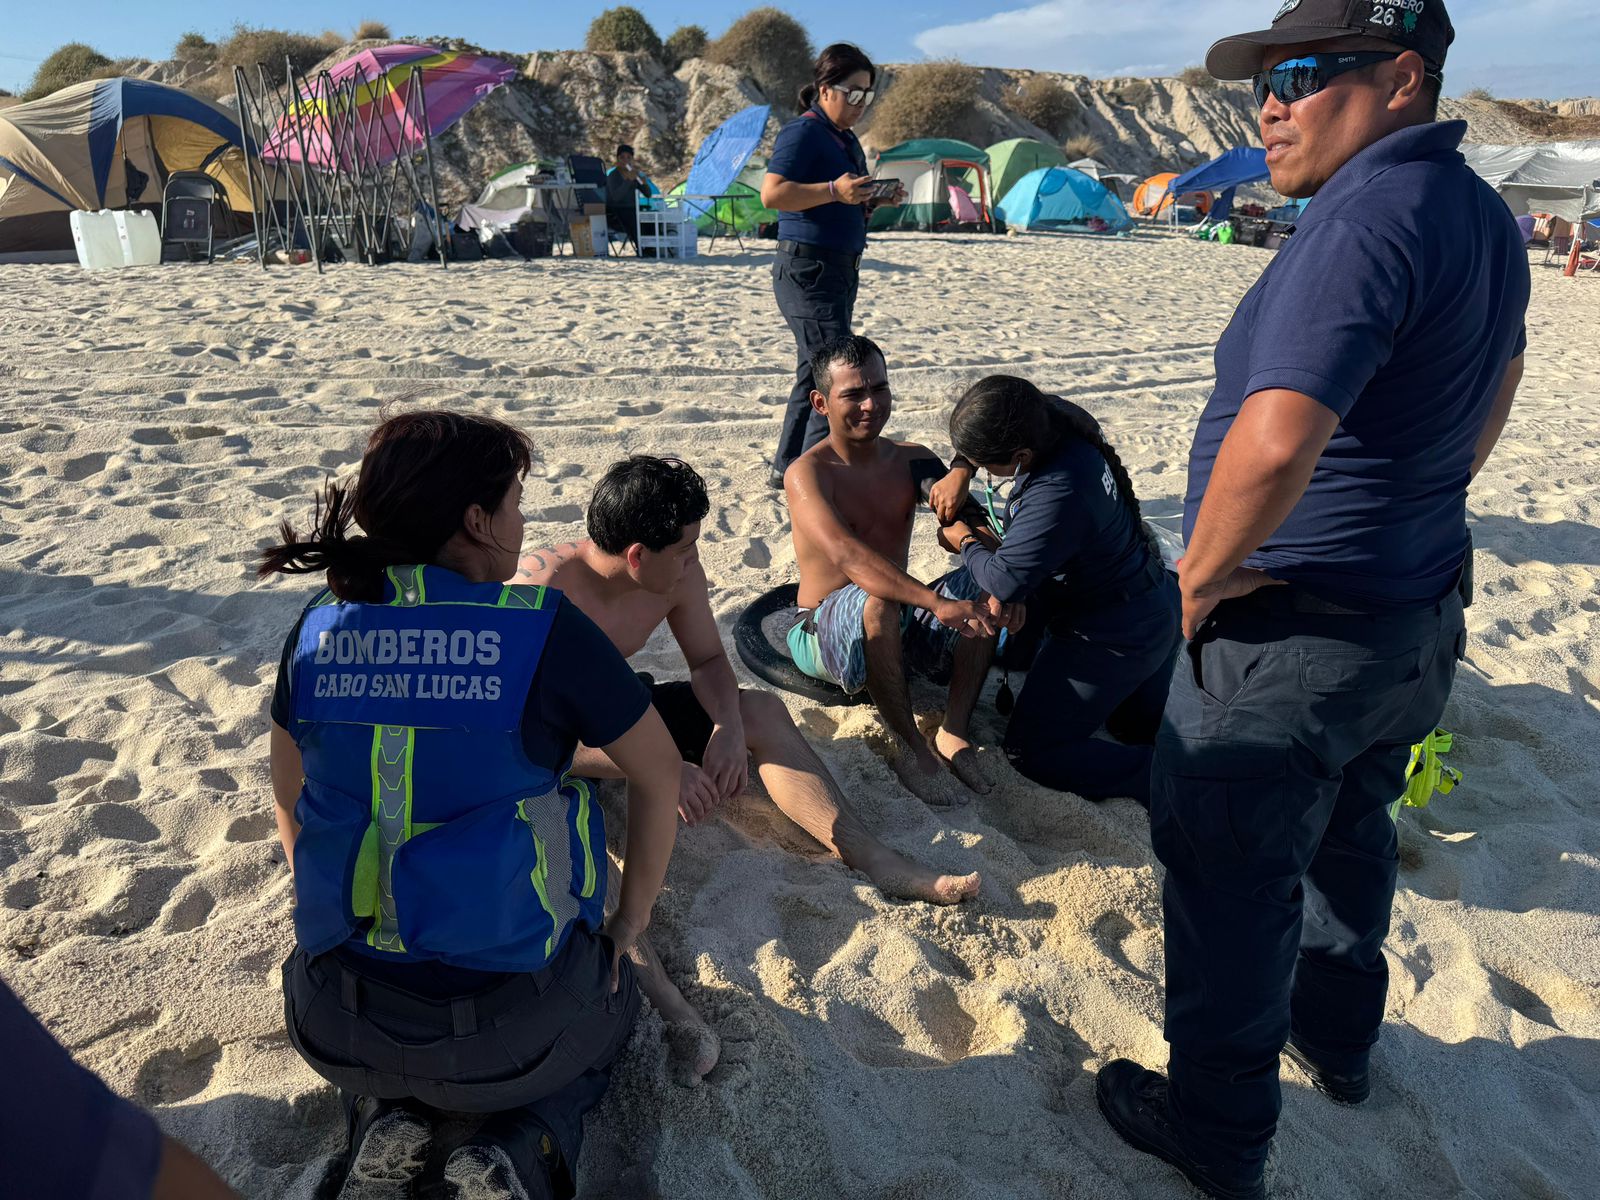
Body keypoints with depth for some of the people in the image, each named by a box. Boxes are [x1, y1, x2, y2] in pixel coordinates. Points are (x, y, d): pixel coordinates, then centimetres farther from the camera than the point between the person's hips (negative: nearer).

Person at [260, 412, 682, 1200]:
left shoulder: (318, 628, -3)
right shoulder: (544, 627, -15)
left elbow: (291, 798, 11)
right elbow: (659, 773, -6)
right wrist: (628, 926, 8)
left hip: (340, 1027, 4)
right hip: (512, 1024, -3)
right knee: (607, 1003, 32)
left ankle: (385, 1120, 11)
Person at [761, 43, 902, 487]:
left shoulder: (845, 139, 19)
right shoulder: (803, 132, -10)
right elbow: (772, 194, -22)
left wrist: (872, 200, 8)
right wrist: (834, 191, -28)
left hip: (840, 269, 10)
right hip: (809, 270, -10)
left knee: (815, 373, 13)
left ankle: (787, 468, 22)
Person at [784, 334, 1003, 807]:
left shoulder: (913, 461, 3)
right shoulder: (808, 474, -16)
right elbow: (847, 555, -34)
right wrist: (937, 603, -45)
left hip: (900, 624, 6)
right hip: (824, 630, -5)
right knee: (876, 603, -38)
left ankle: (953, 732, -16)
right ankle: (912, 750, -21)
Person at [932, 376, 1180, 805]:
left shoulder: (1058, 497, -36)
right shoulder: (1054, 414, -9)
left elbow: (1005, 582, -29)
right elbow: (989, 424, 11)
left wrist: (966, 543, -9)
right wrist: (959, 471, -4)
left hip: (1112, 638, -10)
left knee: (1030, 751, -1)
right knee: (1142, 732, 27)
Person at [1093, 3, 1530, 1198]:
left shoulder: (1368, 215, -23)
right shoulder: (1484, 213, 8)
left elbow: (1277, 440, -37)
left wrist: (1201, 574, -21)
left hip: (1293, 635, -10)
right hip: (1418, 610, 10)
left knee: (1233, 881, 6)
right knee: (1348, 837, 27)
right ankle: (1339, 1042, 49)